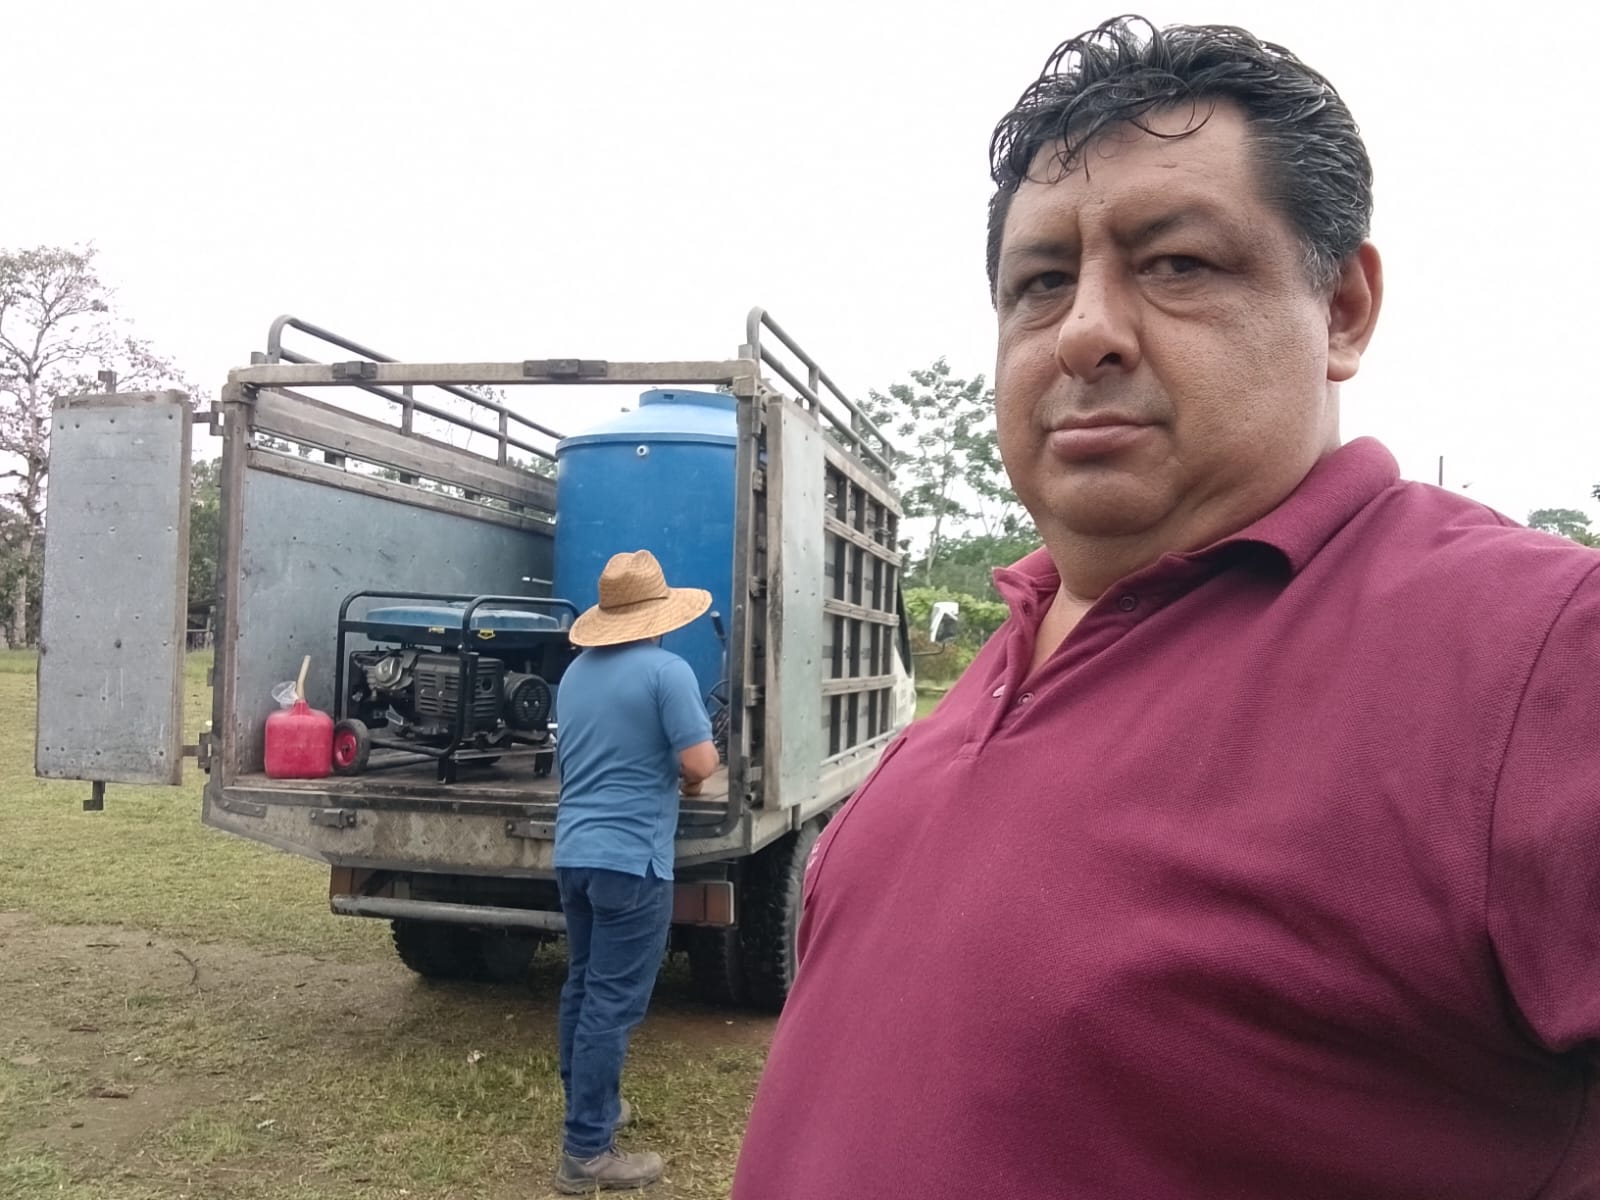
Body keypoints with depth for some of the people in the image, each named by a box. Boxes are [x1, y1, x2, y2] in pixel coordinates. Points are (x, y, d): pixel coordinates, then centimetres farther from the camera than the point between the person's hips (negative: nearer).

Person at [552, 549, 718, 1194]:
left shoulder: (576, 671, 11)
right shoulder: (667, 670, -13)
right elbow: (699, 764, -18)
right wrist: (686, 770, 5)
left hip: (574, 851, 8)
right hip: (631, 858, -8)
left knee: (583, 987, 19)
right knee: (613, 1003, -2)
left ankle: (588, 1107, 33)